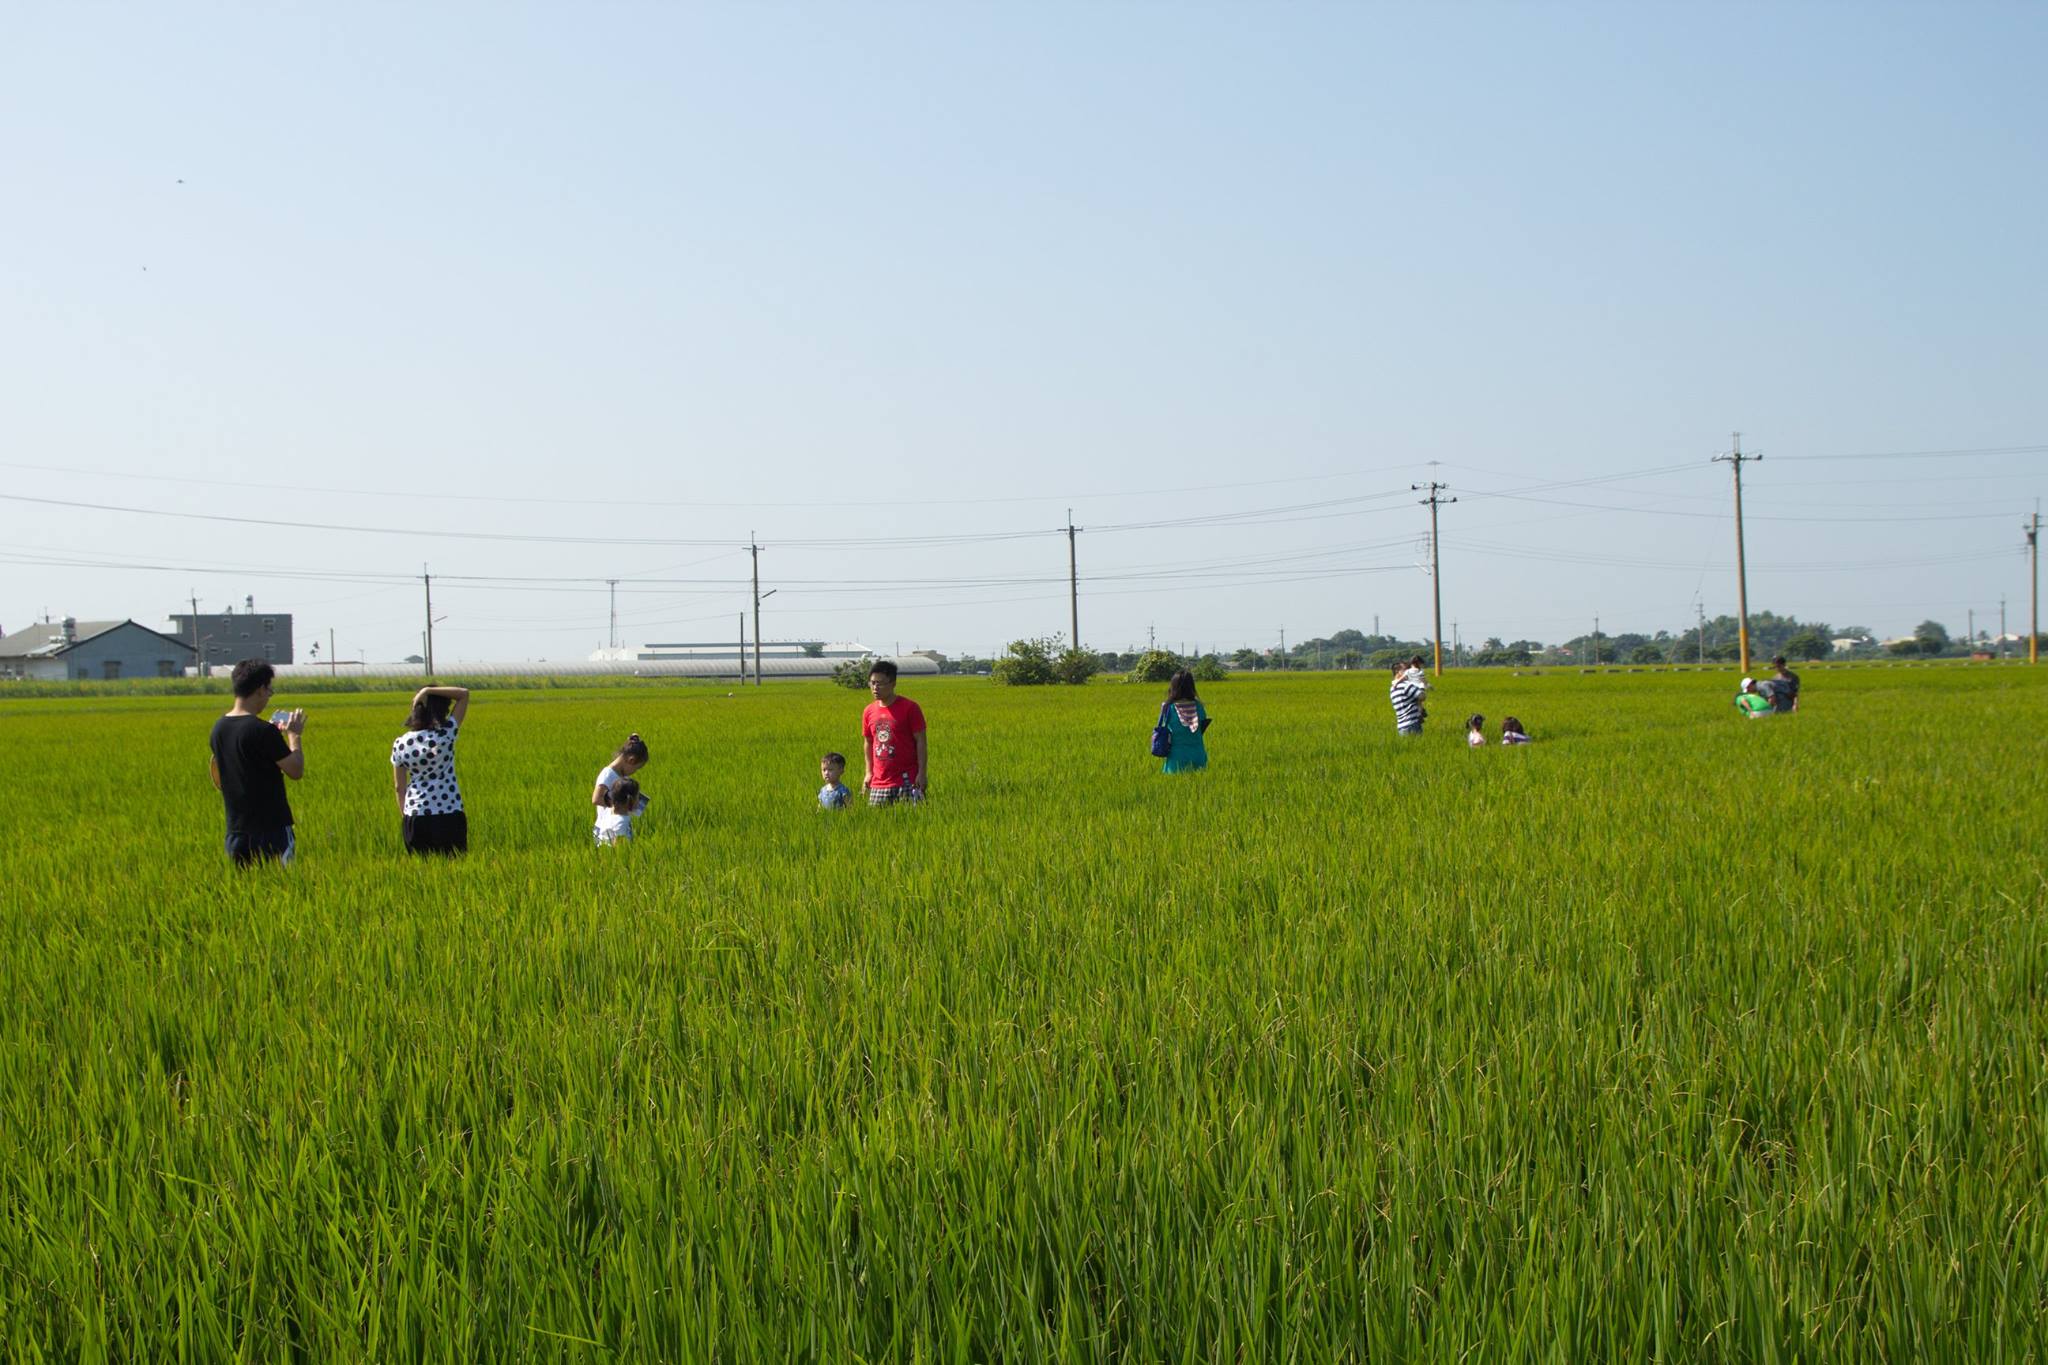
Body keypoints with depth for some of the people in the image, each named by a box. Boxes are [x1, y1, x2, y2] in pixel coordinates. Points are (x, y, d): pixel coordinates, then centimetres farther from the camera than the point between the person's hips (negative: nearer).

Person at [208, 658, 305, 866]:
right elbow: (296, 771, -13)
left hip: (236, 831, 7)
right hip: (271, 830, -7)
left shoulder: (219, 729, 7)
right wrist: (295, 735, 1)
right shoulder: (263, 731, -17)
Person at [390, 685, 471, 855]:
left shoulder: (400, 744, -2)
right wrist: (428, 691, -12)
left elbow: (399, 787, 6)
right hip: (450, 816, -3)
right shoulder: (446, 734, -12)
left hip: (415, 817, 3)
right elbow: (464, 693, -7)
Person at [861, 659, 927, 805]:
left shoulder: (909, 708, -6)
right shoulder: (869, 712, 8)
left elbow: (920, 741, -5)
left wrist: (921, 773, -11)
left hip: (907, 781, -5)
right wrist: (868, 772, 12)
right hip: (879, 783, 5)